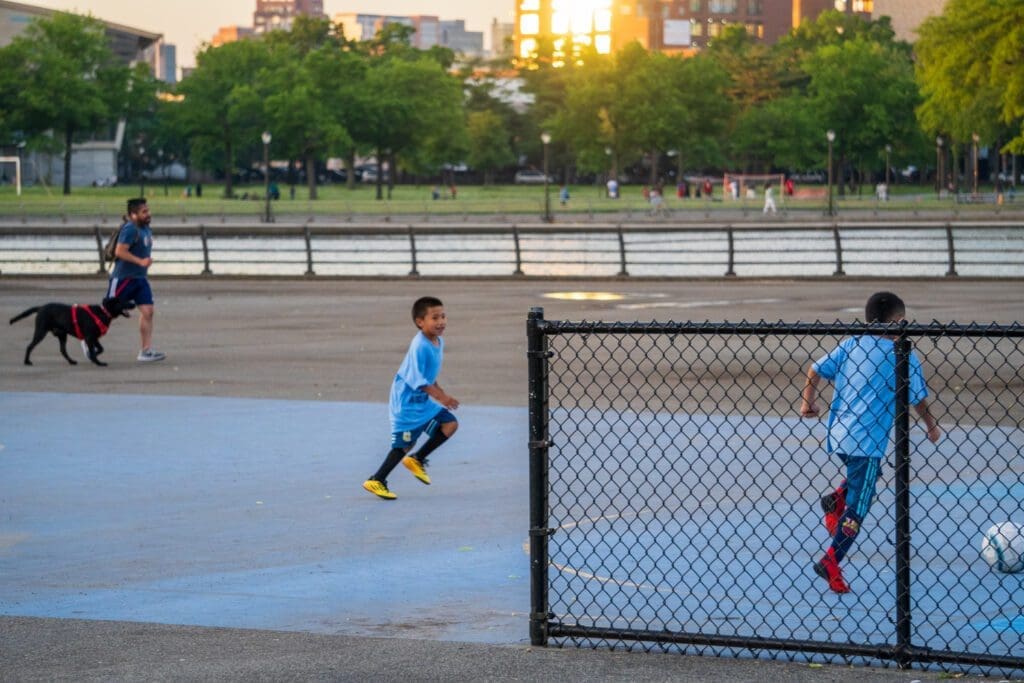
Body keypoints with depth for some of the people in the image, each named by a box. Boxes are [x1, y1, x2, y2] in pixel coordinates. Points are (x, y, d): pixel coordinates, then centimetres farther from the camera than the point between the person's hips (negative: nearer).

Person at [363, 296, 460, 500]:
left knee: (450, 424, -2)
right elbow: (417, 380, -25)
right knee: (404, 444, -3)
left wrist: (442, 394, 21)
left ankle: (417, 460, 12)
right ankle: (376, 481, 9)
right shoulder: (420, 346, -25)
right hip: (407, 401, -9)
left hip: (423, 399, 9)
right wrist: (440, 397, -26)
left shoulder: (438, 342, 5)